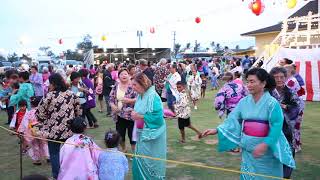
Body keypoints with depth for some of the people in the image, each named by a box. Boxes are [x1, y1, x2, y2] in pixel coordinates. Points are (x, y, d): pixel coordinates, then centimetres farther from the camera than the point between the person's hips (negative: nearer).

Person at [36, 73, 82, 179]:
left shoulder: (49, 96, -13)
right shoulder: (72, 95, 1)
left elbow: (40, 113, -8)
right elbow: (79, 112, 7)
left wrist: (43, 123, 11)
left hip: (53, 130, -4)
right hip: (69, 130, 4)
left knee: (54, 153, 10)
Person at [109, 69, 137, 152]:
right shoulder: (116, 86, 6)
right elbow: (111, 98, 11)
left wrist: (130, 100, -27)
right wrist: (112, 105, -7)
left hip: (130, 115, -5)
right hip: (119, 115, 5)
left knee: (132, 134, 3)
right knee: (120, 134, 16)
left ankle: (134, 152, 20)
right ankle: (123, 149, 39)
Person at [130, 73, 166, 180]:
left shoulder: (152, 96, -18)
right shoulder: (140, 96, 6)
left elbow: (157, 116, -24)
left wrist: (139, 116, -18)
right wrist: (135, 114, -5)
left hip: (151, 134, -8)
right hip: (142, 133, 8)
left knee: (149, 162, 4)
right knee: (139, 161, 14)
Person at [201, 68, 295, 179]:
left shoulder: (272, 103, -14)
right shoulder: (244, 102, -1)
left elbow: (276, 126, -18)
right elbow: (233, 120, -1)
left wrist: (265, 144, -28)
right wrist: (217, 130, -13)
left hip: (266, 150, -4)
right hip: (247, 150, 4)